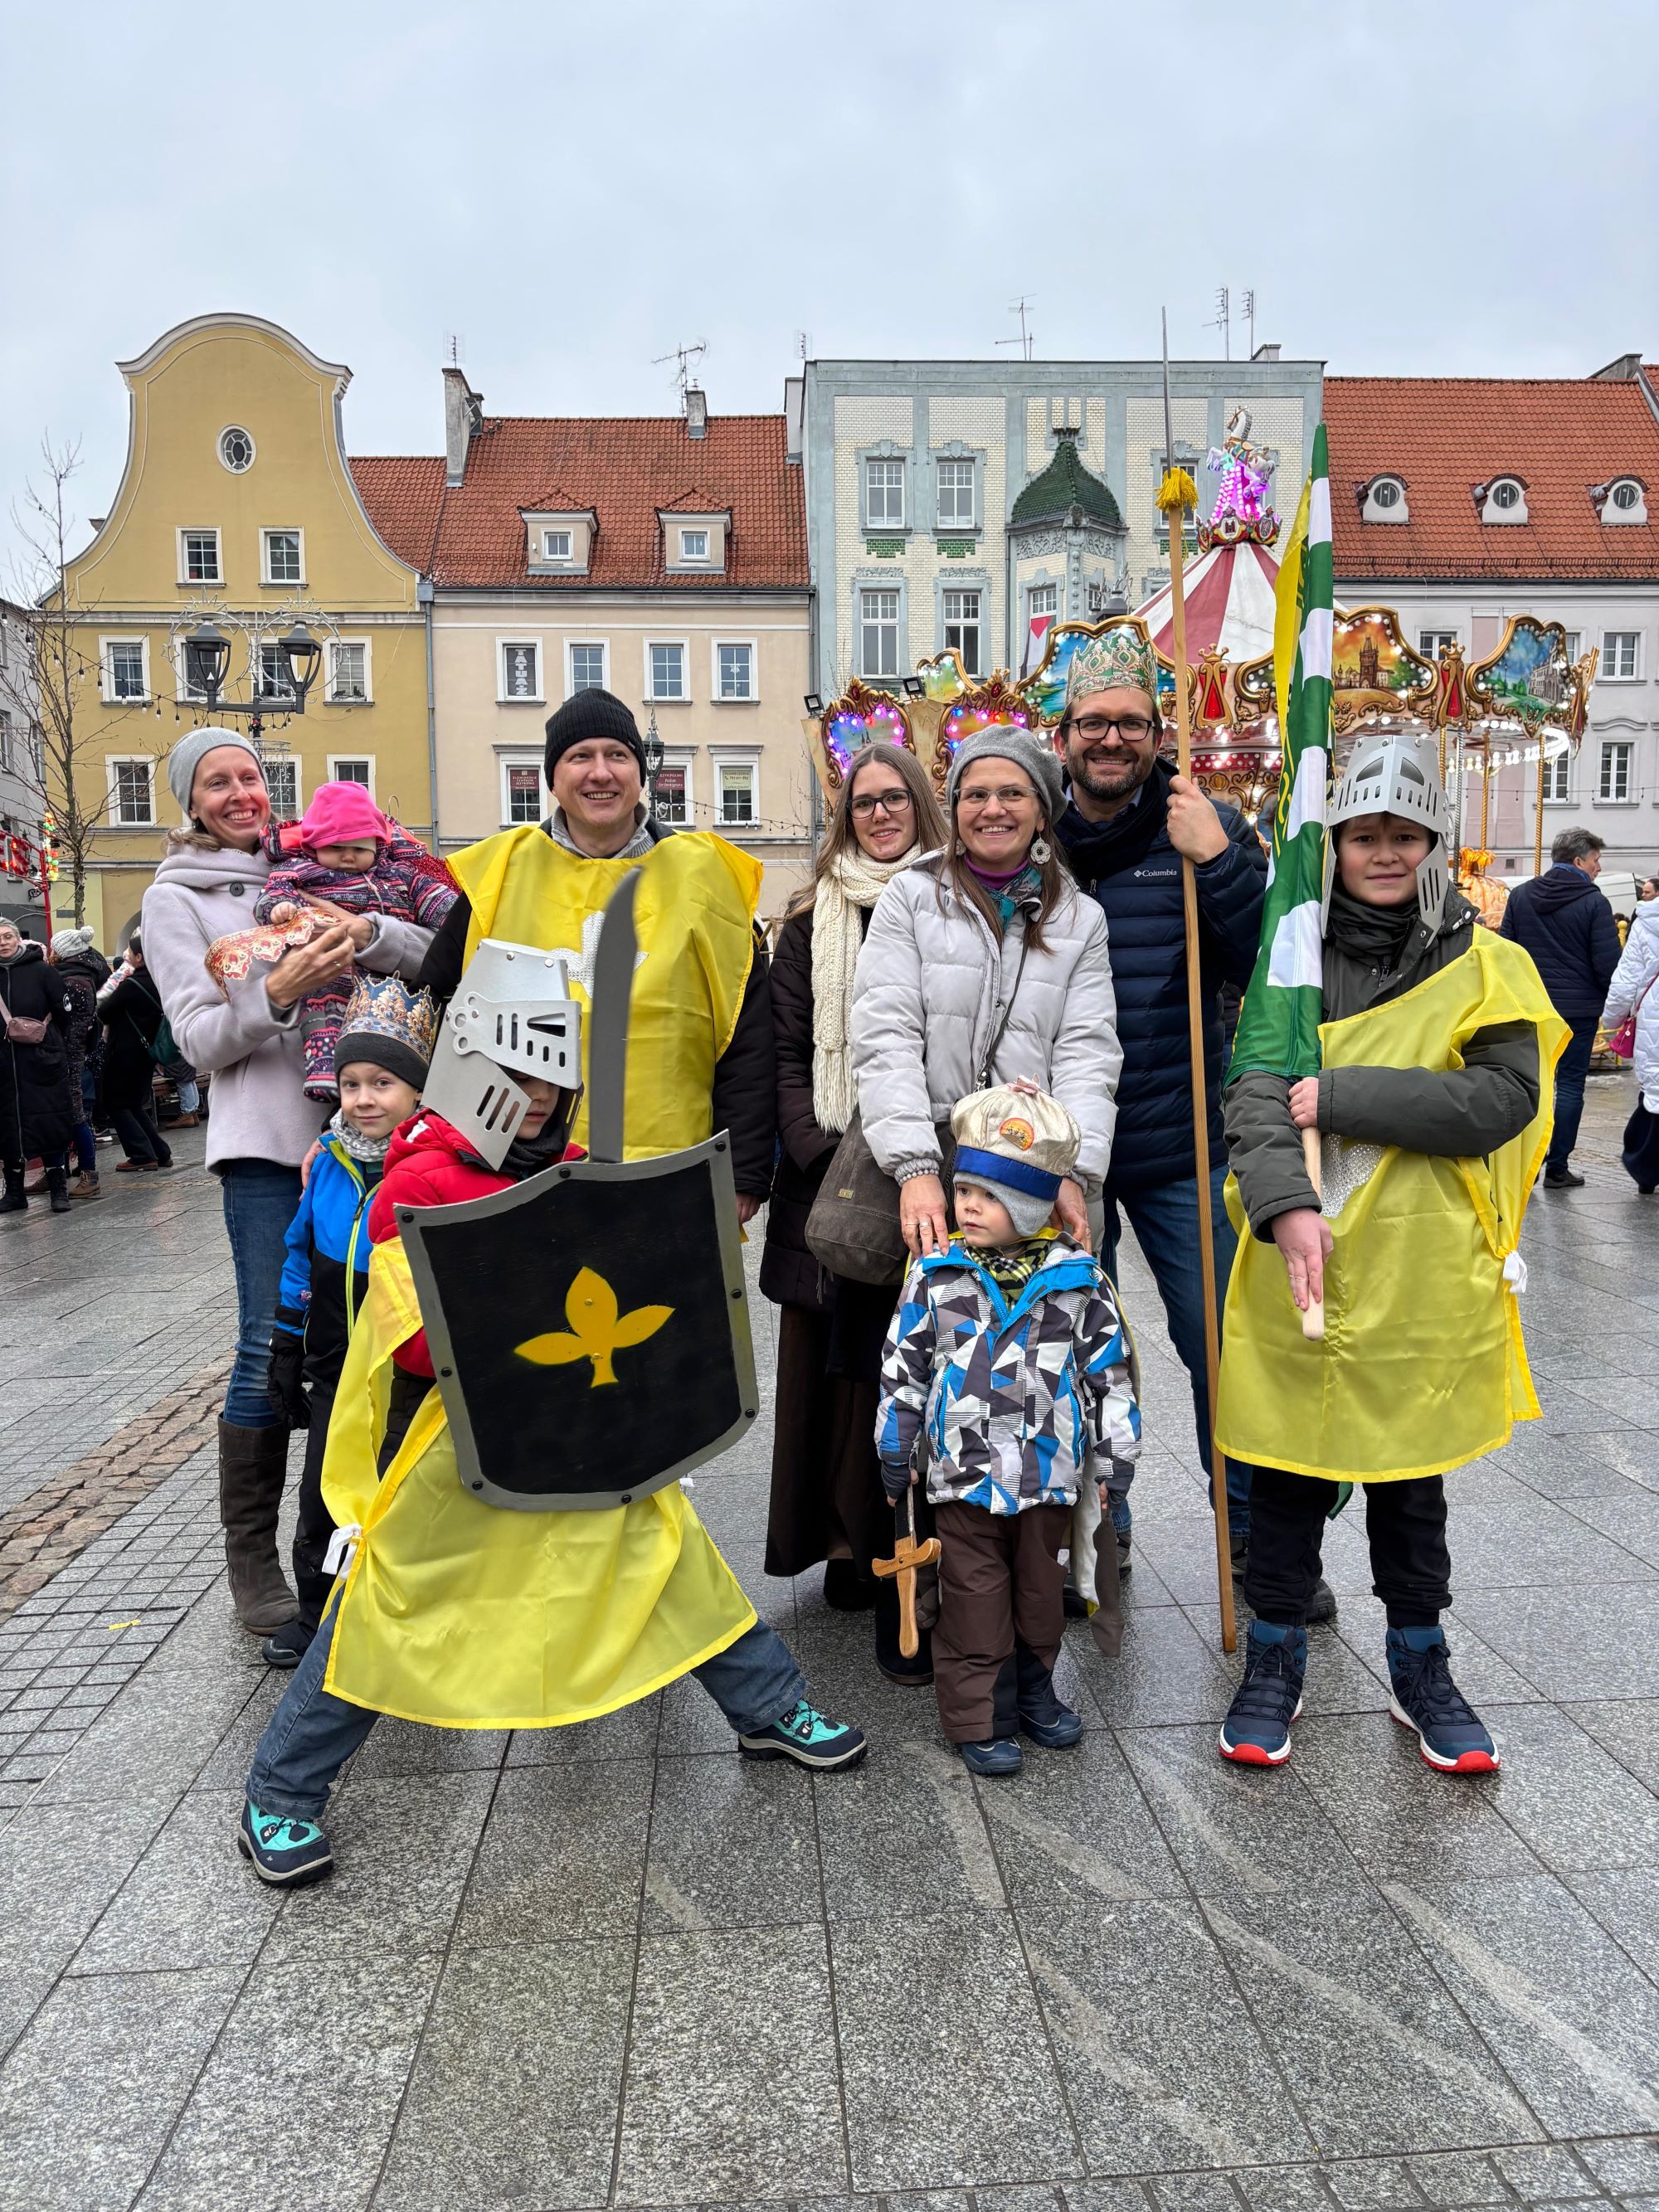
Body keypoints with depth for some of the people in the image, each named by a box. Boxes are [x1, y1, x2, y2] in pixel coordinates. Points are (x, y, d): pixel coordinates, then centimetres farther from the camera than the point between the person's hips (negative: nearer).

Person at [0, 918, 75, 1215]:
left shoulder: (41, 971, -4)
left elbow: (65, 1012, 0)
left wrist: (46, 1038, 6)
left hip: (42, 1064, -3)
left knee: (49, 1124, 0)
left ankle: (59, 1189, 7)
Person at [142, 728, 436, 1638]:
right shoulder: (175, 898, 6)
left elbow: (426, 953, 6)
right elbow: (199, 1040, -3)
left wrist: (365, 932, -15)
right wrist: (274, 993, -20)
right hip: (266, 1142, -3)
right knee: (274, 1346, -7)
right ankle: (250, 1556, 7)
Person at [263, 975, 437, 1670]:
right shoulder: (328, 1161, -1)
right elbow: (302, 1257, 9)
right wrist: (286, 1352, 11)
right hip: (336, 1370, 5)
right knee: (323, 1494, 17)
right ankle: (318, 1608, 38)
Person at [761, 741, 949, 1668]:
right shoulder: (813, 921, 11)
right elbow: (787, 1052, 6)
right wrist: (821, 1153, -8)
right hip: (833, 1176, 1)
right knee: (840, 1364, 4)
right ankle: (849, 1546, 19)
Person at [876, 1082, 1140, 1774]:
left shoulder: (1078, 1281, -6)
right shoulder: (936, 1276, -6)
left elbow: (1108, 1372, 2)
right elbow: (904, 1368, 3)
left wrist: (1115, 1456, 4)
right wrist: (896, 1451, 5)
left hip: (1048, 1473, 1)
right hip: (963, 1474, -1)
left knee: (1040, 1587, 17)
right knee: (975, 1595, 7)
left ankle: (1032, 1688, 38)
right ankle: (977, 1715, 20)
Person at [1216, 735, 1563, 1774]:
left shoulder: (1486, 965, 2)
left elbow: (1504, 1097, -13)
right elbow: (1253, 1090, -8)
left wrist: (1340, 1096, -18)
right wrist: (1286, 1202, -24)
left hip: (1424, 1272, 0)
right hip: (1298, 1263, 0)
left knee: (1411, 1479, 15)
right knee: (1289, 1472, 10)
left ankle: (1421, 1669, 34)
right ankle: (1276, 1661, 29)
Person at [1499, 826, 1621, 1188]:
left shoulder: (1520, 895, 4)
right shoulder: (1594, 903, -10)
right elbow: (1608, 964, -11)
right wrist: (1611, 1003, 5)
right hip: (1578, 1007, -4)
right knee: (1570, 1085, 3)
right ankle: (1558, 1168, 5)